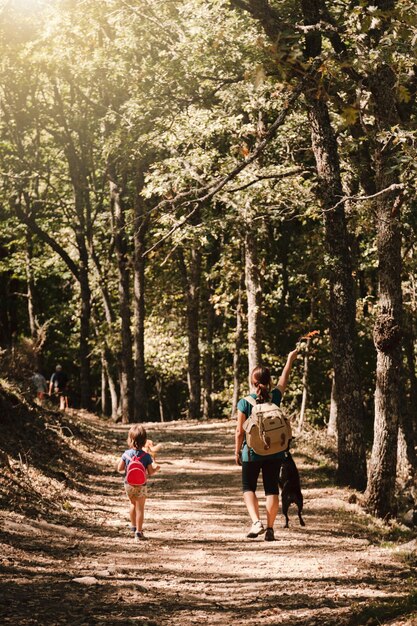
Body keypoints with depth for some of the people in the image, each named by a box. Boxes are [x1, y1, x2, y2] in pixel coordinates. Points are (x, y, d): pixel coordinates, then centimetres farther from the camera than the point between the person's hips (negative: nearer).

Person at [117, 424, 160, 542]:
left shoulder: (126, 454, -10)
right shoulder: (146, 456, -17)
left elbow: (119, 469, -4)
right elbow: (150, 472, -14)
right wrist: (156, 468, 6)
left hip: (128, 484, 3)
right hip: (141, 486, -3)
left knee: (133, 504, 26)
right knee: (140, 508, 6)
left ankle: (133, 525, 40)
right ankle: (138, 532, 5)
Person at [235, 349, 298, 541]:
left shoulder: (245, 402, -11)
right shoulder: (274, 398, -4)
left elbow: (240, 432, -7)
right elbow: (284, 379, 15)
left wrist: (237, 452, 8)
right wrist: (290, 359, 31)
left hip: (252, 452, -2)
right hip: (275, 452, 2)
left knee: (248, 487, 11)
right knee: (271, 488, 9)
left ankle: (256, 521, -9)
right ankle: (270, 529, 7)